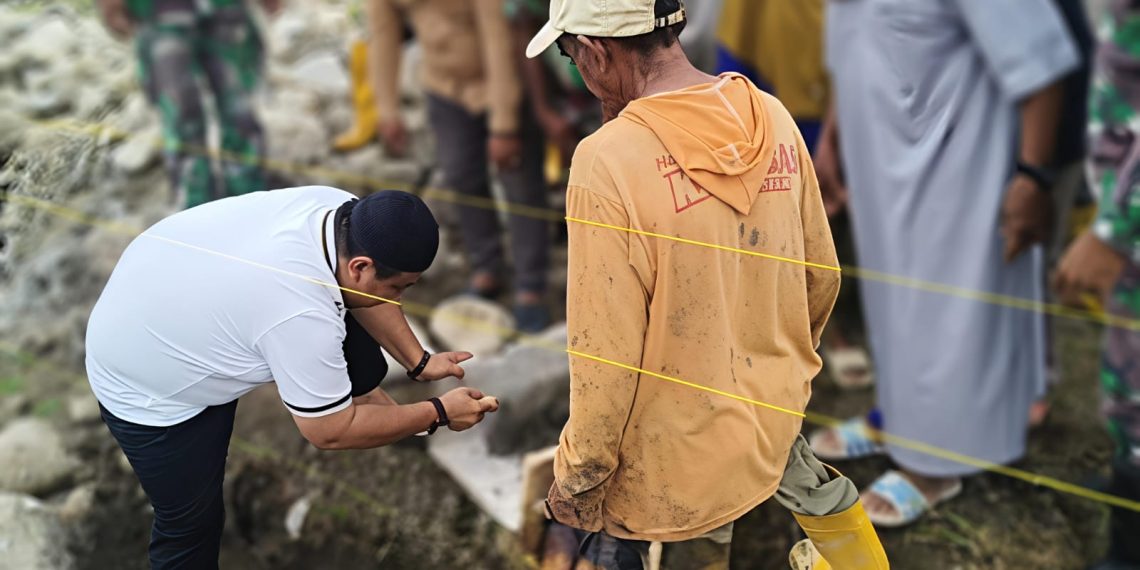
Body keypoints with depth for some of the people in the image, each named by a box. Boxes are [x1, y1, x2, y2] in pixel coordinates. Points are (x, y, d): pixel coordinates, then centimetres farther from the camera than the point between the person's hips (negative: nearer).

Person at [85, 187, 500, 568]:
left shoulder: (342, 211, -19)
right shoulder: (301, 316, -39)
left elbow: (363, 294, 4)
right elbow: (331, 432, -23)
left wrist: (418, 361, 4)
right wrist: (437, 414, -15)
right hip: (146, 386, -7)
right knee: (192, 524, 4)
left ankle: (370, 402, 29)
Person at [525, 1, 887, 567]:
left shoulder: (607, 163, -26)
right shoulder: (771, 118, -6)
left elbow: (605, 354, -22)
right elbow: (820, 274, 6)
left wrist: (577, 478, -7)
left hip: (681, 452, -6)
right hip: (776, 408, 7)